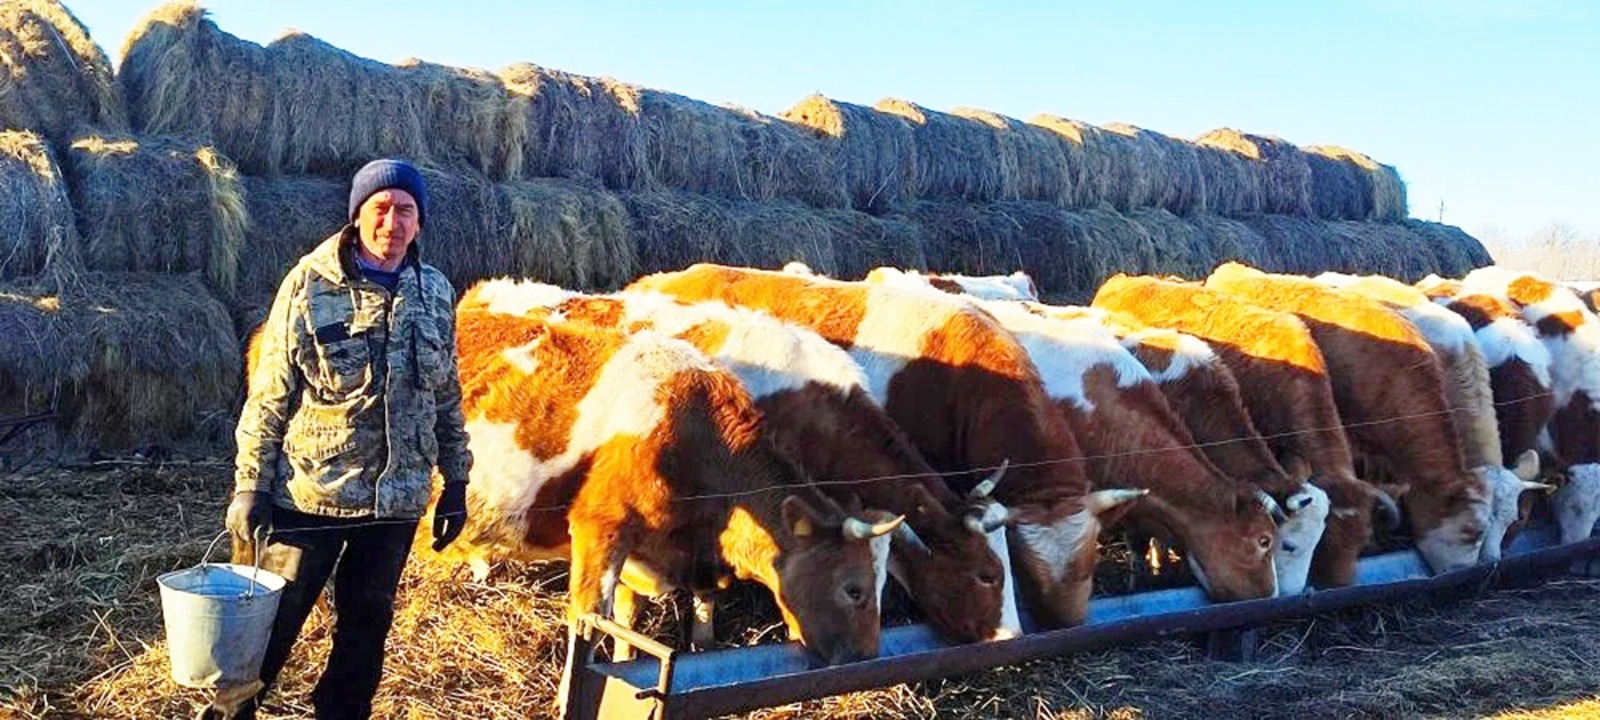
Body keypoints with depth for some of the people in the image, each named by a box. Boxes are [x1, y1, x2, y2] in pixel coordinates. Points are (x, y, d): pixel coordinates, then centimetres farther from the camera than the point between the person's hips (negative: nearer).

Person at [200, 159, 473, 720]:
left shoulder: (434, 294, 5)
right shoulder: (311, 283, -6)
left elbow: (447, 398, 12)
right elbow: (269, 396, -5)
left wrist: (456, 482, 12)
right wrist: (250, 486, -8)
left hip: (398, 500, 4)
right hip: (308, 495, -3)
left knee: (367, 625, 15)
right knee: (270, 625, 3)